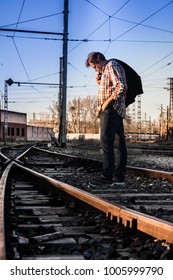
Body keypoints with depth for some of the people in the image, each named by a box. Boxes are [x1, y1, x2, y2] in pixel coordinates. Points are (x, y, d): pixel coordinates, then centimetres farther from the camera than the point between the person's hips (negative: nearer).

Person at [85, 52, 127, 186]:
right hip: (117, 112, 10)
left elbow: (121, 87, -20)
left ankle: (107, 177, -14)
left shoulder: (112, 65, -7)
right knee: (119, 144, 7)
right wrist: (99, 82, 13)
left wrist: (106, 103, -15)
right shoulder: (105, 70, 24)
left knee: (107, 143, -13)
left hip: (111, 109, -10)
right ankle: (119, 177, 10)